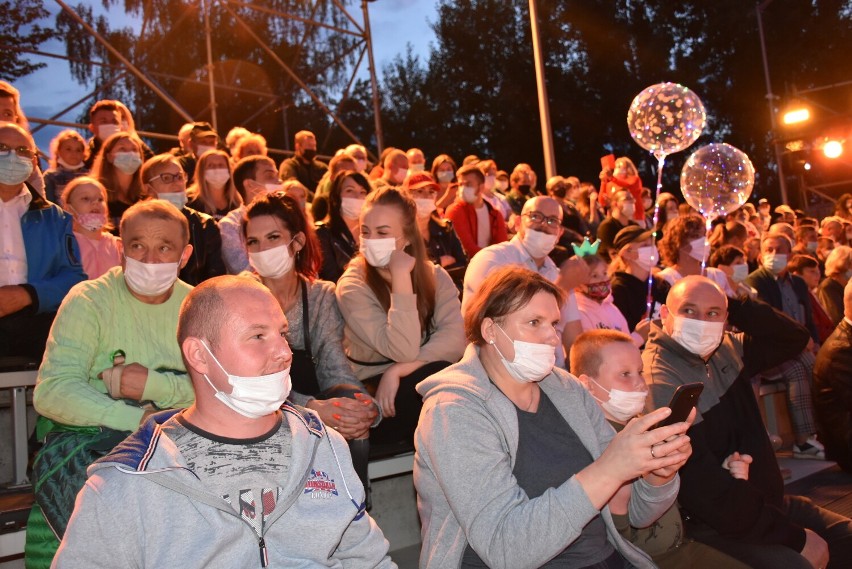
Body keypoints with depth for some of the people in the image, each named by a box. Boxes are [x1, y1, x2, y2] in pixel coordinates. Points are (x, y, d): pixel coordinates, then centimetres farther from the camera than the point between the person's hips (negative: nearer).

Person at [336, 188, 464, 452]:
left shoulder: (434, 275, 1)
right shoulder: (353, 286, -11)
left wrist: (398, 371, -26)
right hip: (372, 395, -4)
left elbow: (455, 337, -16)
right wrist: (401, 277, -25)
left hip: (417, 383, 4)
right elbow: (404, 350, -23)